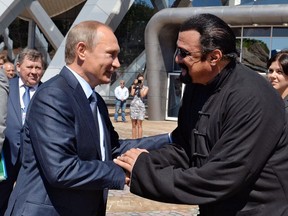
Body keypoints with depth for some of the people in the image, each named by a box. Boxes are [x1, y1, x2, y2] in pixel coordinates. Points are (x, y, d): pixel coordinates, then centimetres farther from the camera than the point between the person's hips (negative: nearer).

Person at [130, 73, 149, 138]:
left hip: (141, 106, -2)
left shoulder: (146, 88, 5)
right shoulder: (134, 86, 10)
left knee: (139, 125, -5)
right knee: (134, 125, 5)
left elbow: (142, 95, -10)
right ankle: (133, 139, 9)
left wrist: (141, 87, -8)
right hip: (133, 105, 2)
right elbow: (132, 94, -7)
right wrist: (135, 85, -4)